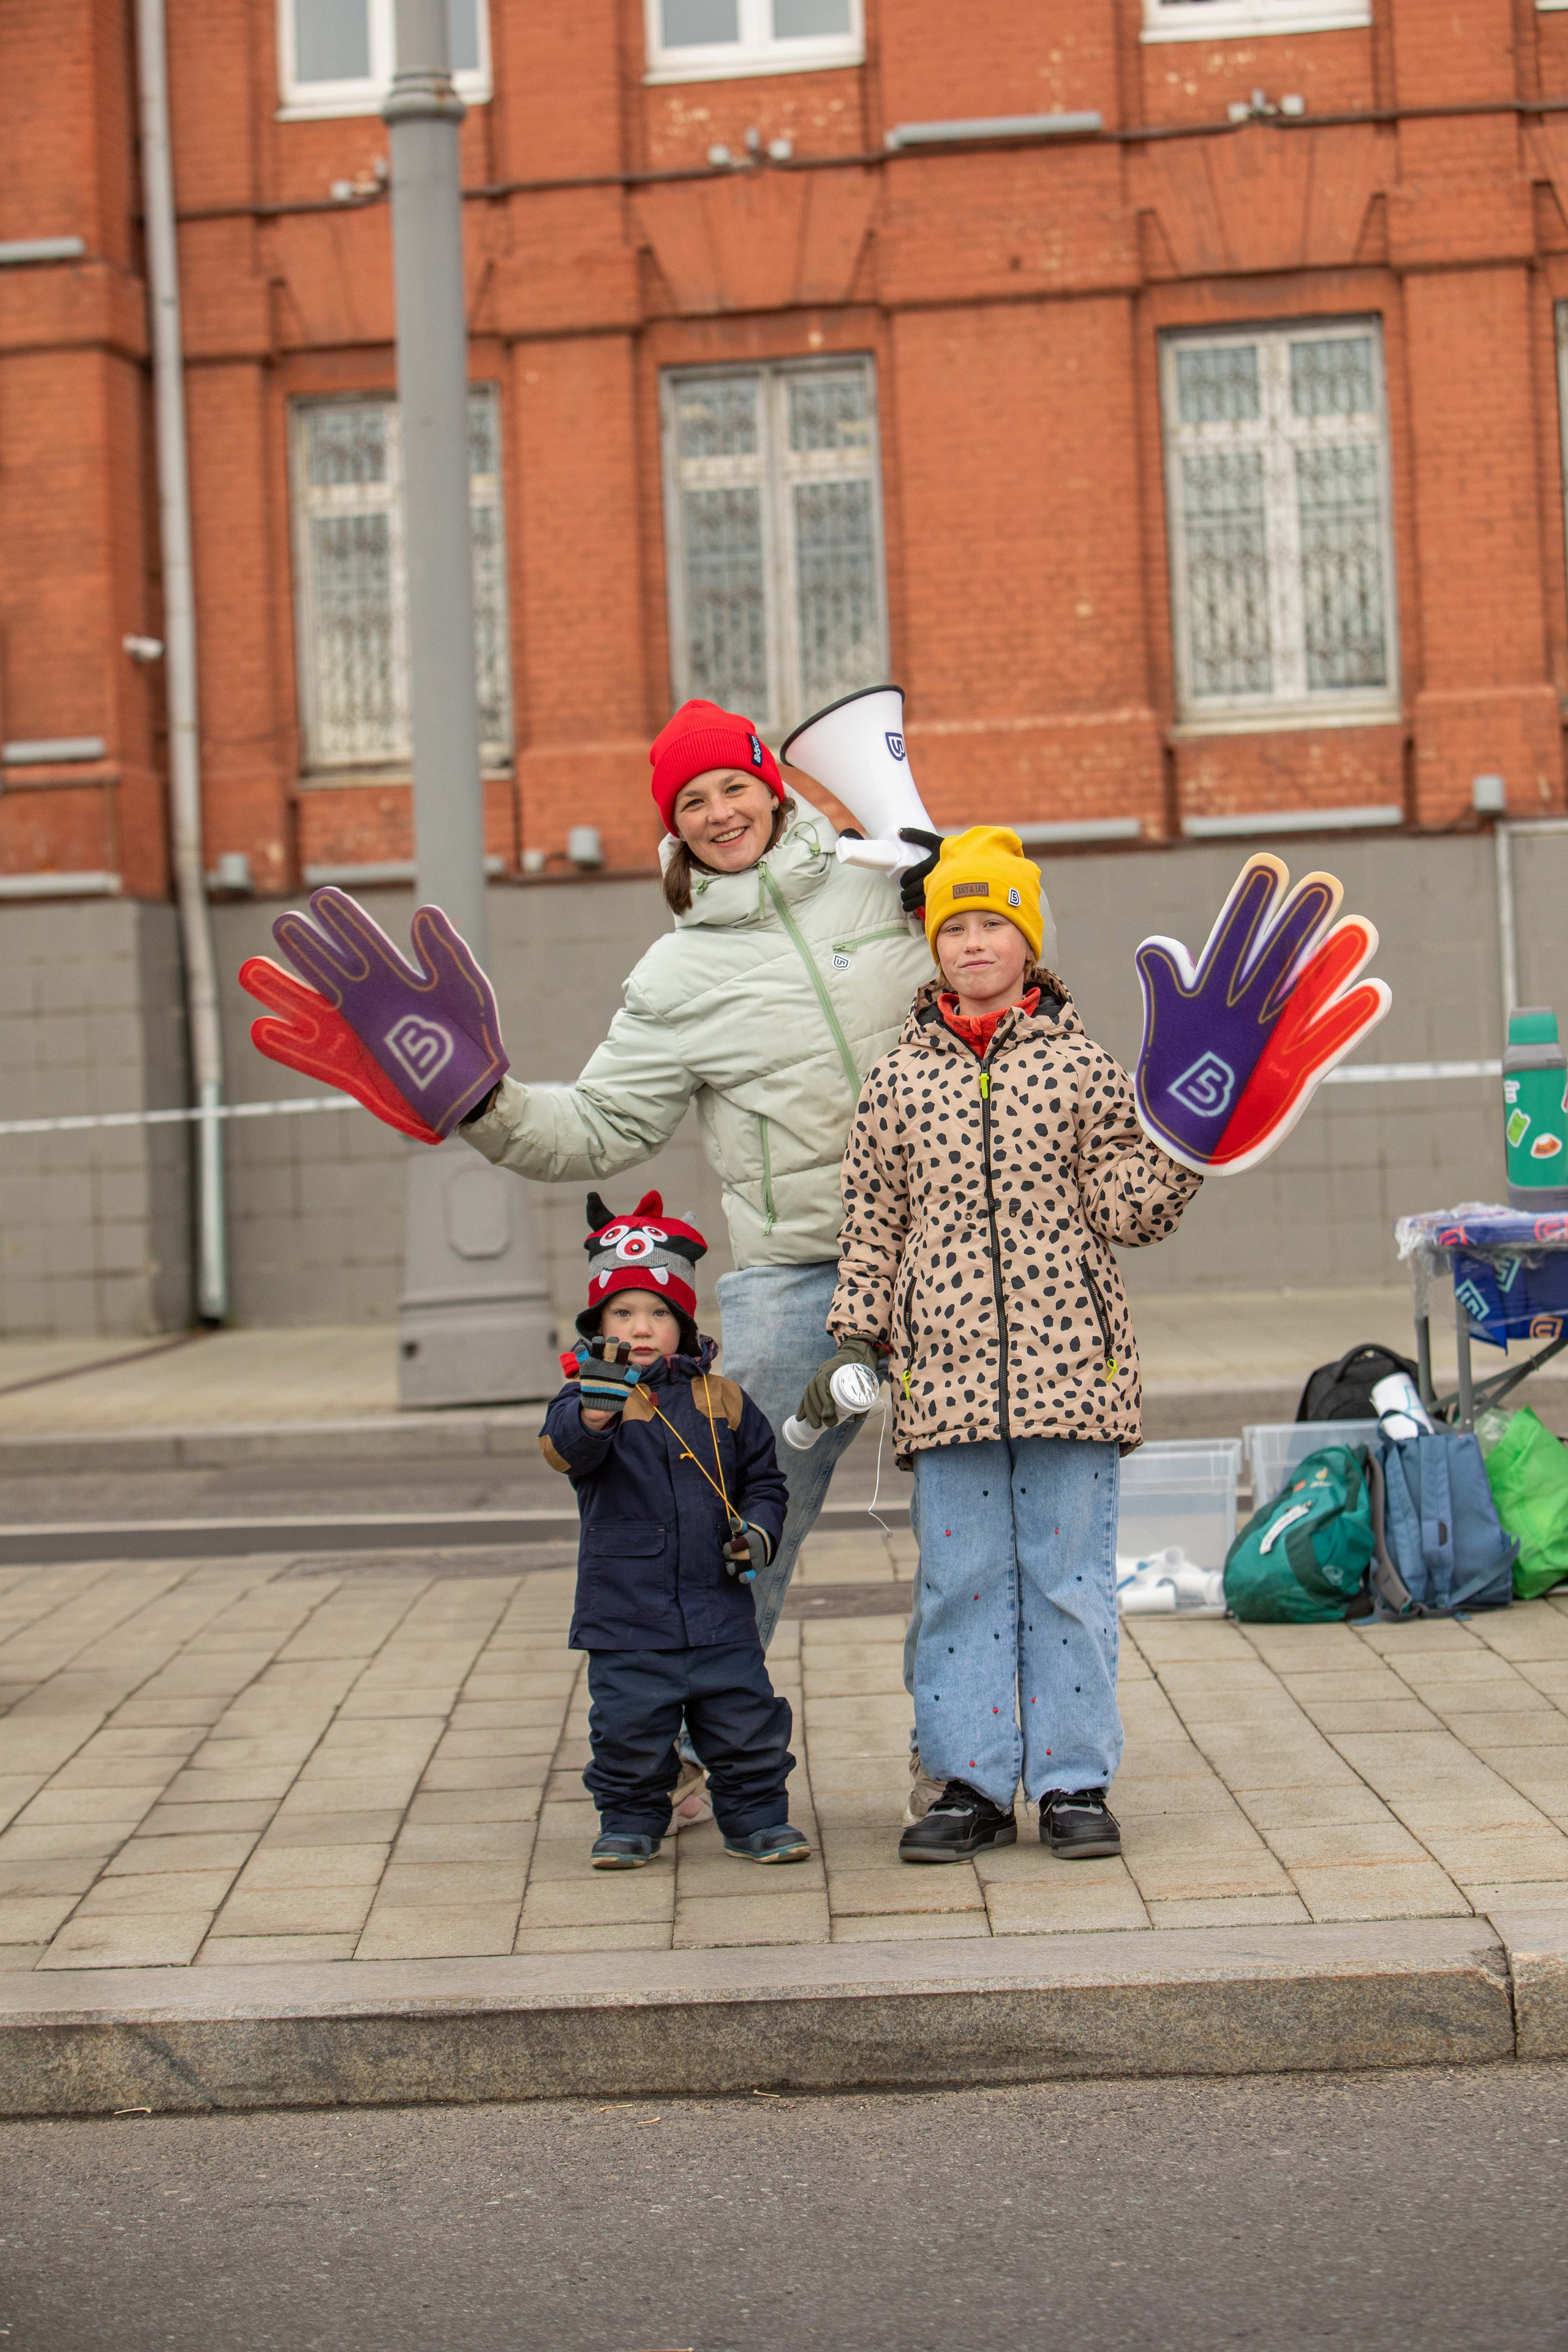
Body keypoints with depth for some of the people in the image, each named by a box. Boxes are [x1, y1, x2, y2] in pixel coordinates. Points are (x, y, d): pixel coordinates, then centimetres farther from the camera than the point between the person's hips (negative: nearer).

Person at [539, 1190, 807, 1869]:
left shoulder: (722, 1401, 7)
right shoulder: (589, 1391, -3)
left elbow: (762, 1477, 17)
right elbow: (564, 1449, -24)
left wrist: (759, 1532, -2)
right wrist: (593, 1413, -46)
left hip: (719, 1610, 2)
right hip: (626, 1612, -2)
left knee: (746, 1723, 4)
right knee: (630, 1728, 0)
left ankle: (756, 1820, 21)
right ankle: (630, 1824, 20)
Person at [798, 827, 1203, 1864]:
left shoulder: (1082, 1066, 4)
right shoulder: (899, 1080, 8)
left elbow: (1124, 1212, 1)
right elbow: (872, 1224, 11)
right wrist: (855, 1341, 7)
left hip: (1069, 1366, -1)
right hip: (946, 1370, 1)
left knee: (1070, 1574, 3)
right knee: (962, 1579, 5)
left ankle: (1075, 1780, 13)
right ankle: (972, 1782, 14)